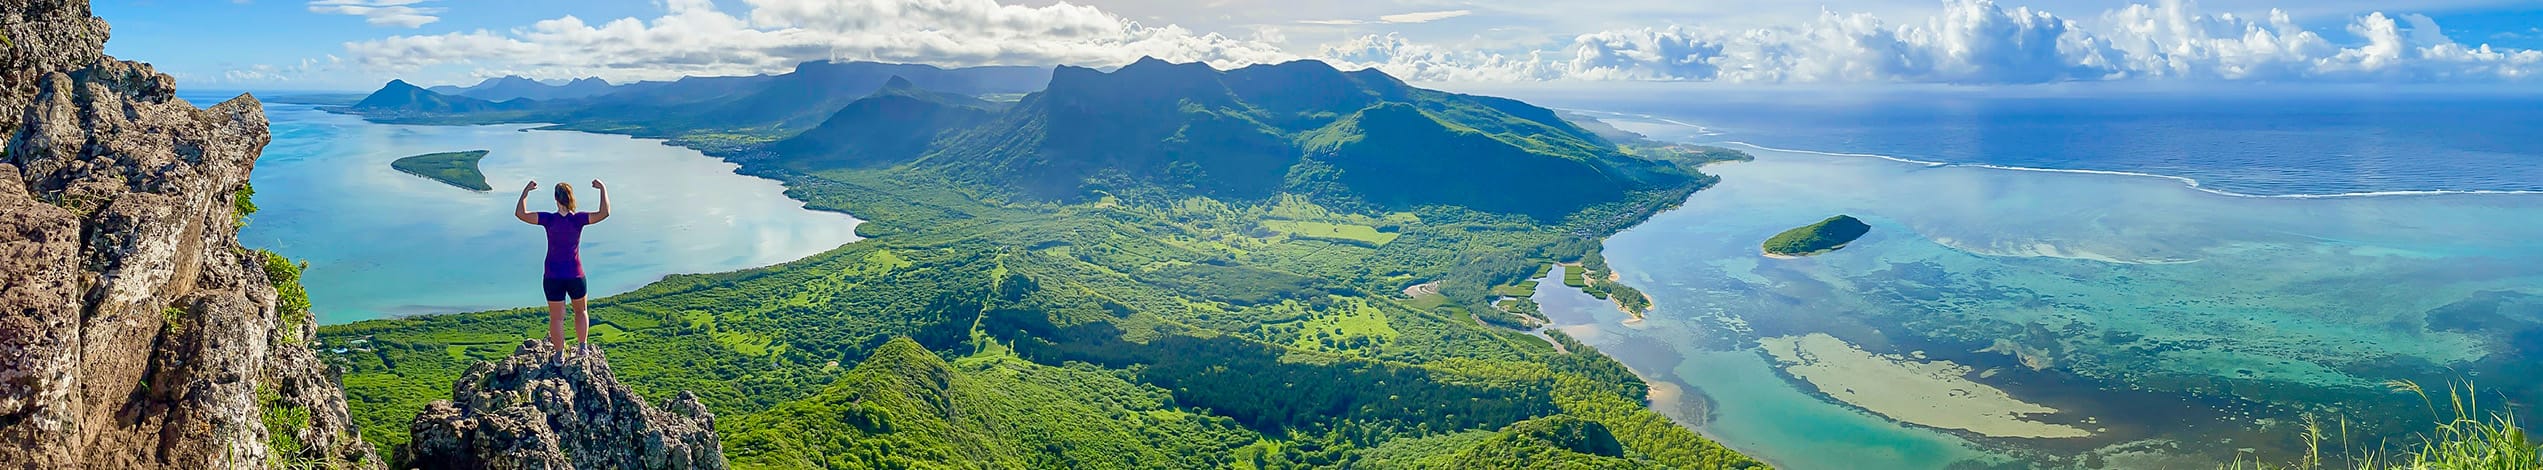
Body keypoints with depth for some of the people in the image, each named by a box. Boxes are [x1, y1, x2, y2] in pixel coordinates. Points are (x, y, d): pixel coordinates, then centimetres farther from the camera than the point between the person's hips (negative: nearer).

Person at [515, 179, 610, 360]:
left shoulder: (549, 219, -11)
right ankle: (583, 346, 22)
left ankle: (560, 354, 21)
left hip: (553, 278, 0)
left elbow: (520, 214, -11)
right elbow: (604, 213, -17)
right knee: (581, 311, 24)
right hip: (576, 277, 0)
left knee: (556, 317, 12)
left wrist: (526, 191, -2)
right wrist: (603, 189, -8)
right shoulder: (578, 219, -13)